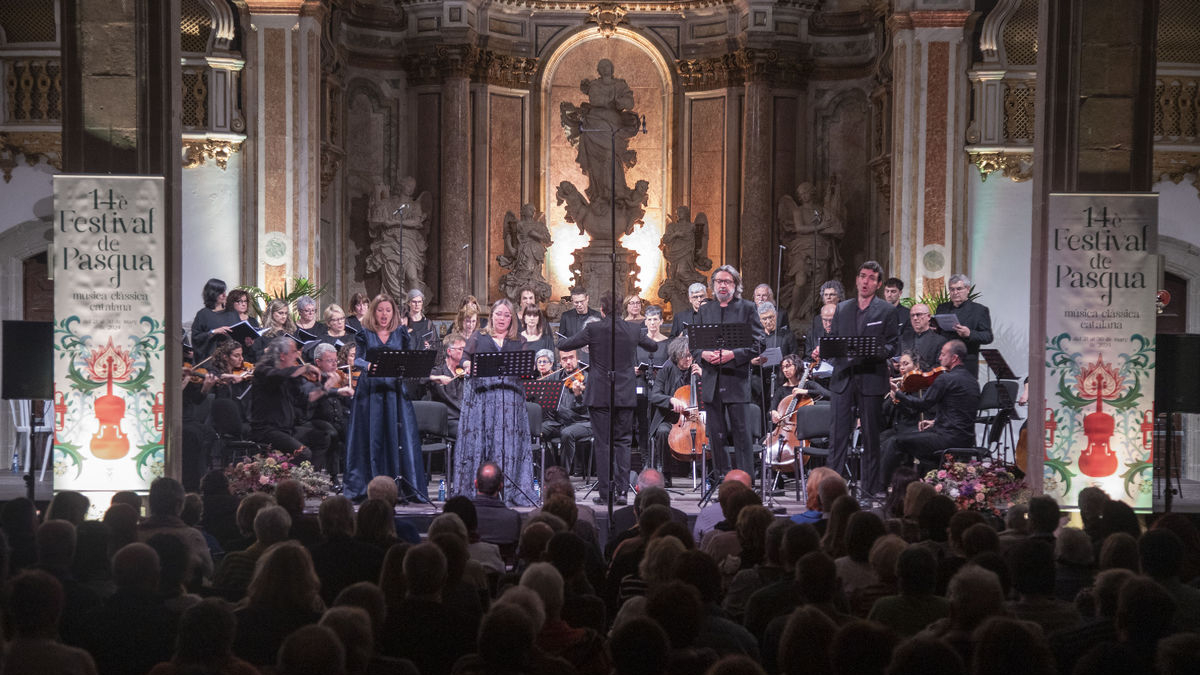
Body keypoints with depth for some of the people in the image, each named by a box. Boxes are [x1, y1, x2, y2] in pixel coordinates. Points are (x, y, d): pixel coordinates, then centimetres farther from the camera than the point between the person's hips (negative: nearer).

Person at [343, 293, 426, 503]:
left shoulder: (401, 335, 11)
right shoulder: (364, 334, 7)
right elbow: (357, 359, -3)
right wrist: (368, 365, -24)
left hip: (394, 390, 1)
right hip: (370, 390, -1)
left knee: (399, 437, -2)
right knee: (370, 438, -2)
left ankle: (409, 487, -2)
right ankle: (364, 487, 2)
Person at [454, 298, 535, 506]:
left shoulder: (519, 342, 18)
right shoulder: (478, 338, 16)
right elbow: (465, 357, 9)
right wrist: (467, 365, -13)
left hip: (510, 399, 1)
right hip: (482, 395, -1)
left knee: (510, 442, -4)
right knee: (479, 440, -5)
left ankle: (511, 492, -4)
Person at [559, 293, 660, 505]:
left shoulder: (593, 329, -9)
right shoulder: (632, 329, 0)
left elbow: (564, 345, -2)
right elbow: (654, 346, 16)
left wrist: (587, 344, 16)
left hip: (600, 395, -2)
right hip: (626, 396, 2)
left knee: (603, 443, 3)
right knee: (622, 442, 9)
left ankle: (606, 493, 2)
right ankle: (622, 489, 1)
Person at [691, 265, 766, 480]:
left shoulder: (747, 308, 3)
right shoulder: (704, 310, 16)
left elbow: (758, 343, -3)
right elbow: (693, 343, 14)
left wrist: (733, 354, -15)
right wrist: (703, 354, -8)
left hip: (736, 378, -4)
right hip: (711, 380, 4)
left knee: (740, 431, -5)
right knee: (715, 433, 5)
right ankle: (722, 477, 12)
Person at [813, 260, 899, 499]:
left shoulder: (886, 310, 2)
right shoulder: (842, 308, 14)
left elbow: (893, 345, -1)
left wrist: (878, 351, -20)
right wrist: (822, 349, -5)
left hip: (871, 380, -3)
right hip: (843, 379, 3)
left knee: (871, 434, 3)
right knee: (838, 433, 0)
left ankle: (872, 488, 10)